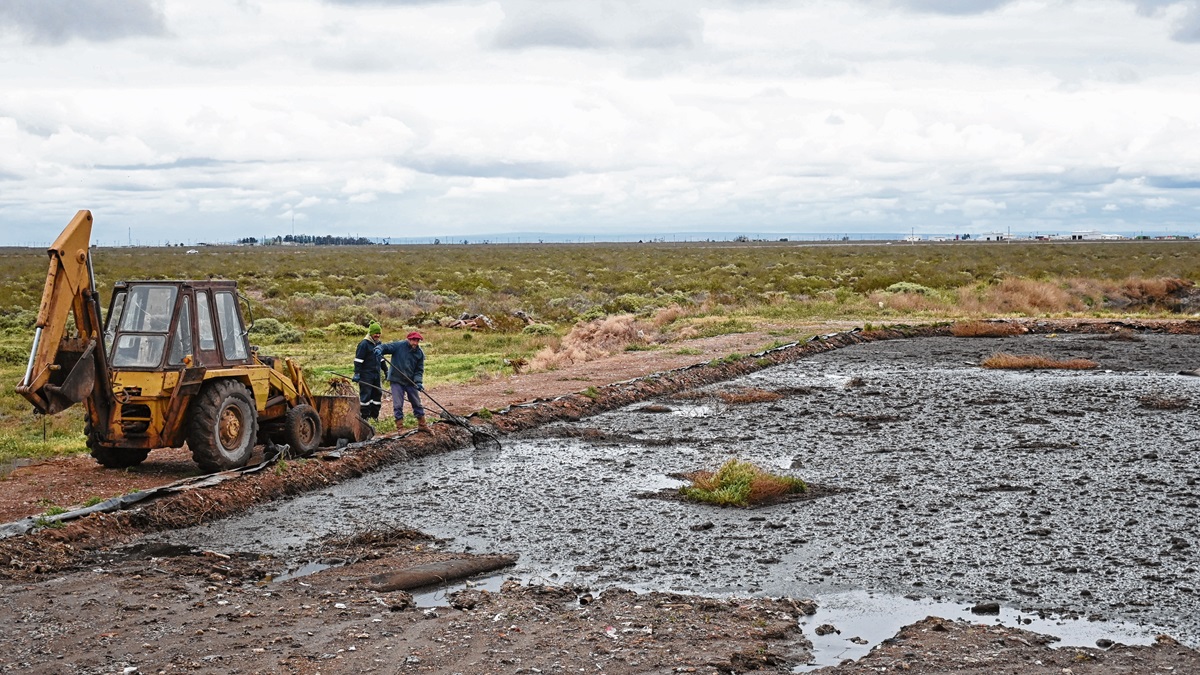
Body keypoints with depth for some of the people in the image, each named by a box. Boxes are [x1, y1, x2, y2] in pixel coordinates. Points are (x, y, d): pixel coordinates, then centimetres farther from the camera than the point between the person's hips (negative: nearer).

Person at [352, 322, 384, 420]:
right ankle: (364, 416, 1)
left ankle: (374, 415, 20)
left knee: (378, 394, 10)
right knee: (366, 395, -4)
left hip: (376, 374, 8)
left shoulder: (378, 344, 13)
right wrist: (357, 373, -18)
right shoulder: (364, 344, -11)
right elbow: (358, 360, -13)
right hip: (366, 375, -8)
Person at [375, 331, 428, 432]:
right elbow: (385, 346, -11)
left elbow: (419, 370, 1)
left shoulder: (420, 353, 0)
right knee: (398, 405, -1)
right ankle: (399, 426, 10)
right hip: (397, 380, -4)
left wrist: (418, 381, -14)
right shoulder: (399, 345, -11)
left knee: (417, 404, 13)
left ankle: (422, 425, 26)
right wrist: (379, 349, -35)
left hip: (411, 382, 4)